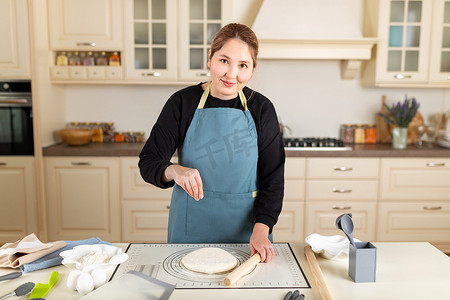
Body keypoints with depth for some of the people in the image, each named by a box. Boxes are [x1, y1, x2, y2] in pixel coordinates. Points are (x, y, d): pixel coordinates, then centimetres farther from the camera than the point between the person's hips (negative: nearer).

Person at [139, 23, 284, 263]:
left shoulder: (261, 108, -5)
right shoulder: (183, 102, -7)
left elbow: (272, 178, -4)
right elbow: (148, 162, -7)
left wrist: (261, 230, -17)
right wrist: (174, 171, -29)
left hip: (246, 228, 1)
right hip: (191, 225, 0)